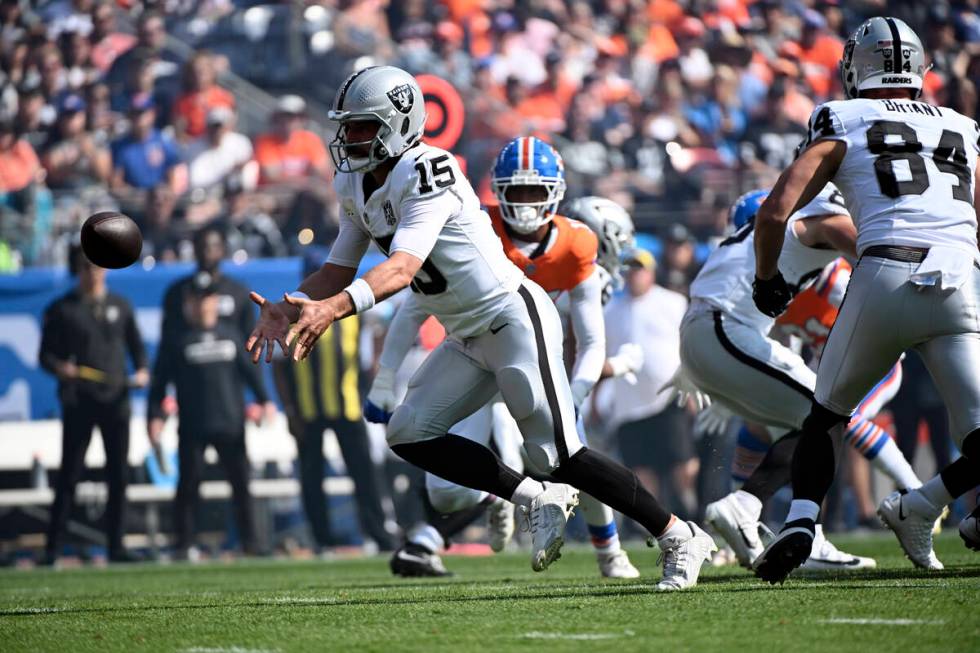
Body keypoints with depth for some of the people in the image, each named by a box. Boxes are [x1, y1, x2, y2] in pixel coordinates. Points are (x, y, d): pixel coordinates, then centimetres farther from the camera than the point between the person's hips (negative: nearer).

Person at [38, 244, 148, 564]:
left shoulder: (120, 306, 12)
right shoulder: (62, 309, 3)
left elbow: (136, 345, 17)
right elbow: (46, 354, 2)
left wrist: (141, 372, -2)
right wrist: (59, 367, -19)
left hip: (115, 399, 3)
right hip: (78, 401, -3)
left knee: (118, 474, 4)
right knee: (69, 474, -4)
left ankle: (116, 546, 10)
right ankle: (53, 547, -2)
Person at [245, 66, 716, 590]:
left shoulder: (426, 174, -23)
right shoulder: (354, 187, 6)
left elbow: (402, 267, -35)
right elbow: (339, 271, 11)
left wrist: (334, 308, -49)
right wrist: (288, 308, -9)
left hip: (514, 317, -9)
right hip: (469, 339, 9)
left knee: (558, 455, -12)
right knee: (409, 434, -2)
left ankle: (679, 538, 0)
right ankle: (539, 501, 5)